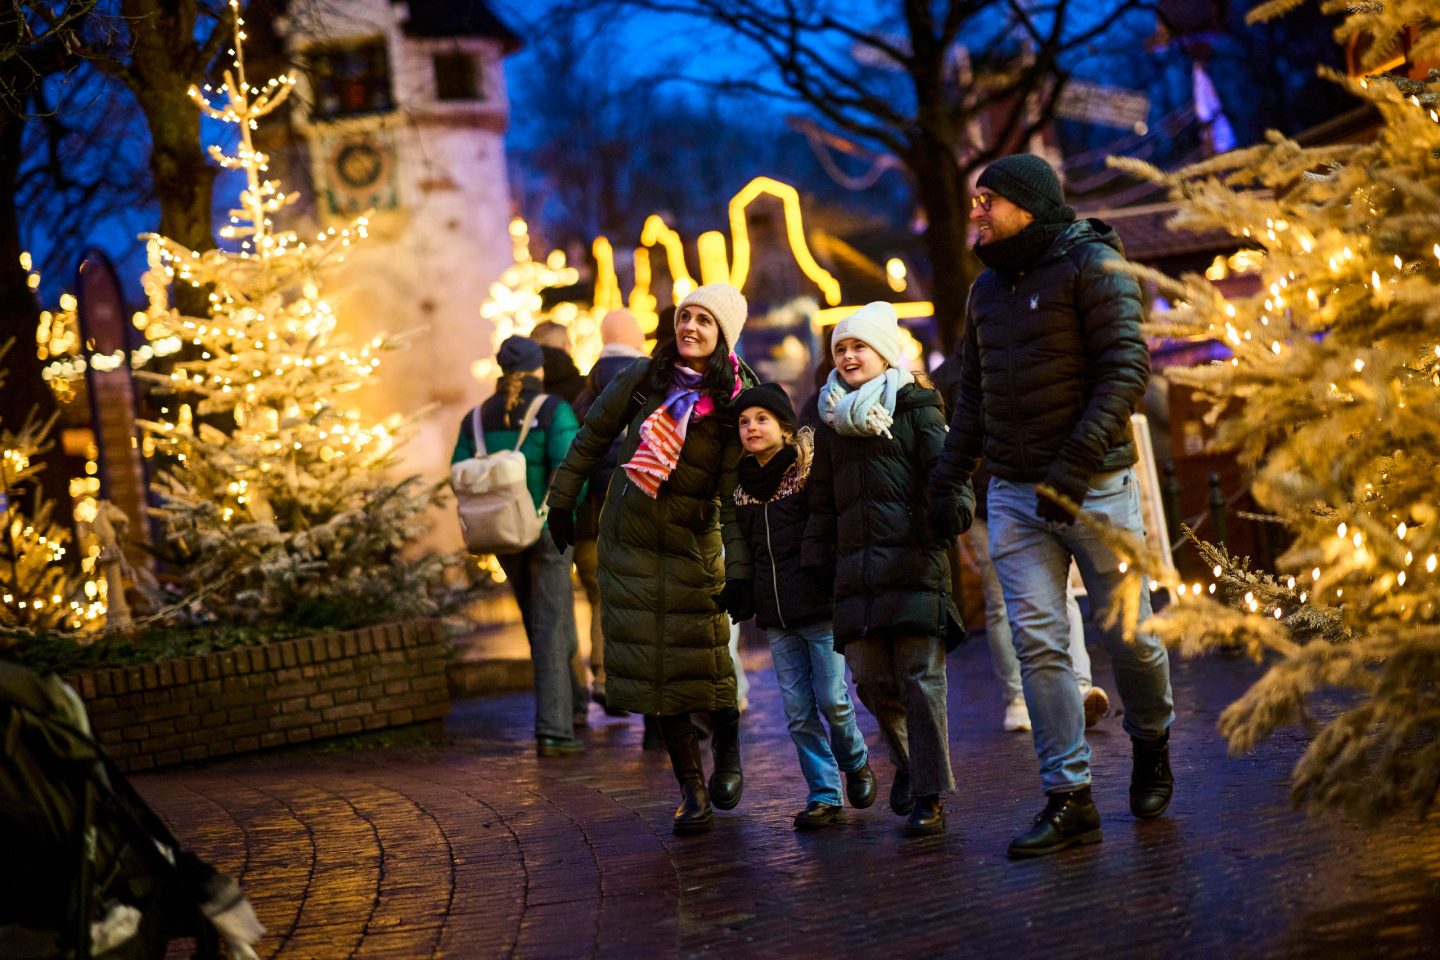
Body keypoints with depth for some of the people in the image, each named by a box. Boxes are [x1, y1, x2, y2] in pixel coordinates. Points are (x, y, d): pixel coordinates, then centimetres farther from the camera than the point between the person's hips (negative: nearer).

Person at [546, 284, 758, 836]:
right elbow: (592, 439, 12)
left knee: (704, 660, -2)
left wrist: (740, 573, -17)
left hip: (692, 544, -2)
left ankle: (727, 752, 28)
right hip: (628, 538, 3)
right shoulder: (643, 379, -1)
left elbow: (736, 497, -12)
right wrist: (562, 500, 15)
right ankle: (692, 790, 11)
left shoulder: (735, 404, -8)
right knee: (654, 665, 2)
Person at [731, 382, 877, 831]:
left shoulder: (811, 469, -4)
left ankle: (855, 763, 23)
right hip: (775, 615, 5)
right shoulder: (743, 485, 10)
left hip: (821, 607, -5)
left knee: (832, 700, -4)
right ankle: (824, 795, 8)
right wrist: (744, 592, 14)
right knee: (798, 710, 2)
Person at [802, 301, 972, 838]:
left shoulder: (915, 406, 4)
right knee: (870, 678, 1)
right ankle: (907, 759, 28)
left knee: (920, 678, -7)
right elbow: (822, 502, 24)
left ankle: (928, 797, -3)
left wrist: (956, 503, -28)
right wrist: (813, 564, 19)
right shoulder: (831, 420, 18)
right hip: (855, 566, 5)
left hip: (914, 558, -5)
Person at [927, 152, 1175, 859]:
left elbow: (1127, 369, -15)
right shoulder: (987, 288, 15)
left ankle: (1151, 743, 32)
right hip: (1013, 491, 5)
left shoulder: (1092, 265, -6)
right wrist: (947, 477, 13)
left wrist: (1075, 462, -23)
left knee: (1127, 631, 4)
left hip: (1095, 484, -5)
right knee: (1037, 641, -4)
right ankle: (1068, 798, -1)